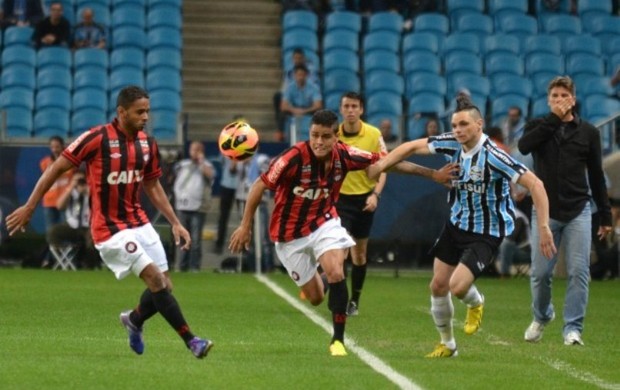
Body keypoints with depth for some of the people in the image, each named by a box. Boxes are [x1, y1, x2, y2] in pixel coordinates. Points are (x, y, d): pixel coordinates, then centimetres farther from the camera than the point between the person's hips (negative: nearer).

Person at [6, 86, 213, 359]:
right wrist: (29, 207, -7)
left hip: (139, 222, 7)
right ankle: (190, 341, -12)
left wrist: (175, 223, 11)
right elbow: (56, 168, -9)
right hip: (109, 228, -7)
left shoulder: (148, 144, 4)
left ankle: (134, 320, 33)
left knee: (164, 285, 3)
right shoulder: (97, 139, -16)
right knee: (156, 279, -17)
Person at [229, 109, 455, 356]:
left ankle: (338, 340, -10)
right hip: (290, 234, -2)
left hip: (324, 223, 2)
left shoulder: (343, 155, -16)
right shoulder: (294, 157, -27)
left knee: (336, 274, -24)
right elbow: (260, 185, -17)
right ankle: (316, 280, 44)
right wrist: (245, 226, -15)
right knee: (316, 298, 5)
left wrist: (431, 173, -7)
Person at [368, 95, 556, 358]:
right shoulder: (452, 144, -8)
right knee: (438, 285, 7)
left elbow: (534, 184, -28)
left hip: (486, 234, -6)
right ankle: (447, 344, 27)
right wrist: (381, 164, -4)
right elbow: (414, 146, 6)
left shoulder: (492, 156, -27)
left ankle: (475, 303, 20)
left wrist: (544, 227, -32)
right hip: (456, 225, 6)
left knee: (458, 287, -18)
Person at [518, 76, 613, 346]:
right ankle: (541, 316, 25)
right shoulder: (539, 127, 6)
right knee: (540, 273, 0)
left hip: (578, 212, 0)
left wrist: (605, 216, 10)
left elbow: (597, 176, 10)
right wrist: (554, 119, -16)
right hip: (545, 211, 0)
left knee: (579, 271, -8)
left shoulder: (587, 132, 7)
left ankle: (573, 328, -3)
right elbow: (523, 146, -18)